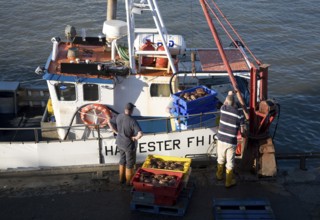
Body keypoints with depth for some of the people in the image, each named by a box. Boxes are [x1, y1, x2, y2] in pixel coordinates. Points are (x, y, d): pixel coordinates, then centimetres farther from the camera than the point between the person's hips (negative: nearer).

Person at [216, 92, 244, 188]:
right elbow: (242, 130, -3)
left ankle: (219, 175, 43)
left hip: (221, 140, 3)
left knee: (220, 159, 24)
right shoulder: (239, 114, -12)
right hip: (231, 142, -3)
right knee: (230, 162, 11)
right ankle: (229, 182, 22)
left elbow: (225, 104, 21)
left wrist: (229, 95, 35)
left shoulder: (223, 109, -6)